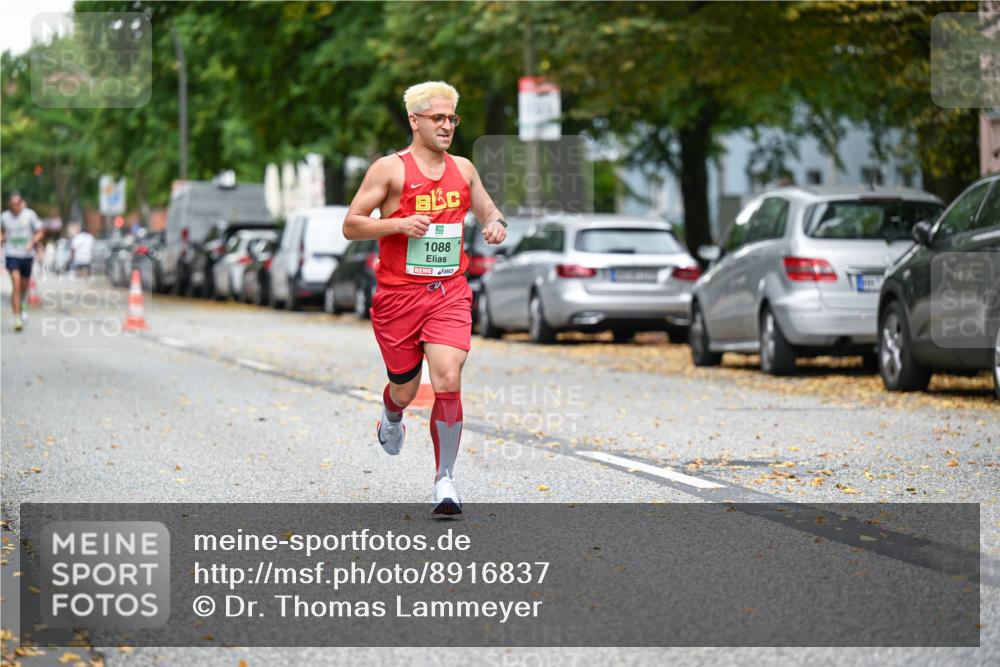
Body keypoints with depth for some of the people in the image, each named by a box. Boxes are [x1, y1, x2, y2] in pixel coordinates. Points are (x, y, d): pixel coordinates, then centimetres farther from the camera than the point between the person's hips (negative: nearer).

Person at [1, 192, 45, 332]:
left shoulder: (30, 215, -4)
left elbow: (40, 232, 1)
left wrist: (32, 242, -16)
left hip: (27, 255, 1)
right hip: (11, 255, -1)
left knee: (24, 285, 14)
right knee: (16, 283, -17)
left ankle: (22, 308, 44)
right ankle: (17, 318, -17)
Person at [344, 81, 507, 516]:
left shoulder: (463, 169, 9)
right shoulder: (390, 169, -5)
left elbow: (488, 210, 23)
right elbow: (351, 226, -6)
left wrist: (496, 225, -1)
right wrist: (398, 224, -20)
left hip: (449, 295, 2)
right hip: (398, 295, -2)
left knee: (448, 382, -16)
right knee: (405, 389, 9)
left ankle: (444, 480, -8)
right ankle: (391, 416, 49)